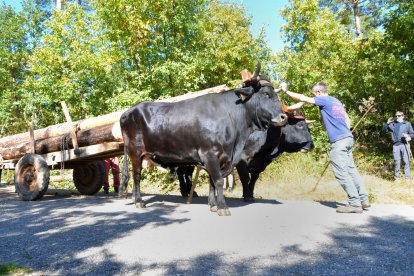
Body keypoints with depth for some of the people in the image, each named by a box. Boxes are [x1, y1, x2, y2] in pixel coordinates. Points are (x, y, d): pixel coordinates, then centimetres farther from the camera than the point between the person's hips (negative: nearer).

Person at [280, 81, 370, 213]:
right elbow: (347, 119, 25)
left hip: (338, 141, -9)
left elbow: (303, 98, -8)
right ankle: (364, 199, 17)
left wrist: (286, 91, -1)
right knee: (351, 169, 13)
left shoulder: (324, 100, -4)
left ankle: (355, 203, -3)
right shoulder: (336, 101, 21)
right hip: (348, 138, 9)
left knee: (341, 172, -5)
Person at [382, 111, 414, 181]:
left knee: (406, 161, -2)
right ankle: (396, 176, 10)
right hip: (395, 145, 1)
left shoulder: (407, 124, 12)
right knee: (396, 161, 2)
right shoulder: (392, 124, 14)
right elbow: (384, 129, 7)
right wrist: (387, 123, -8)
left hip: (404, 145, -1)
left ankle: (408, 176, 3)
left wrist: (408, 136, -11)